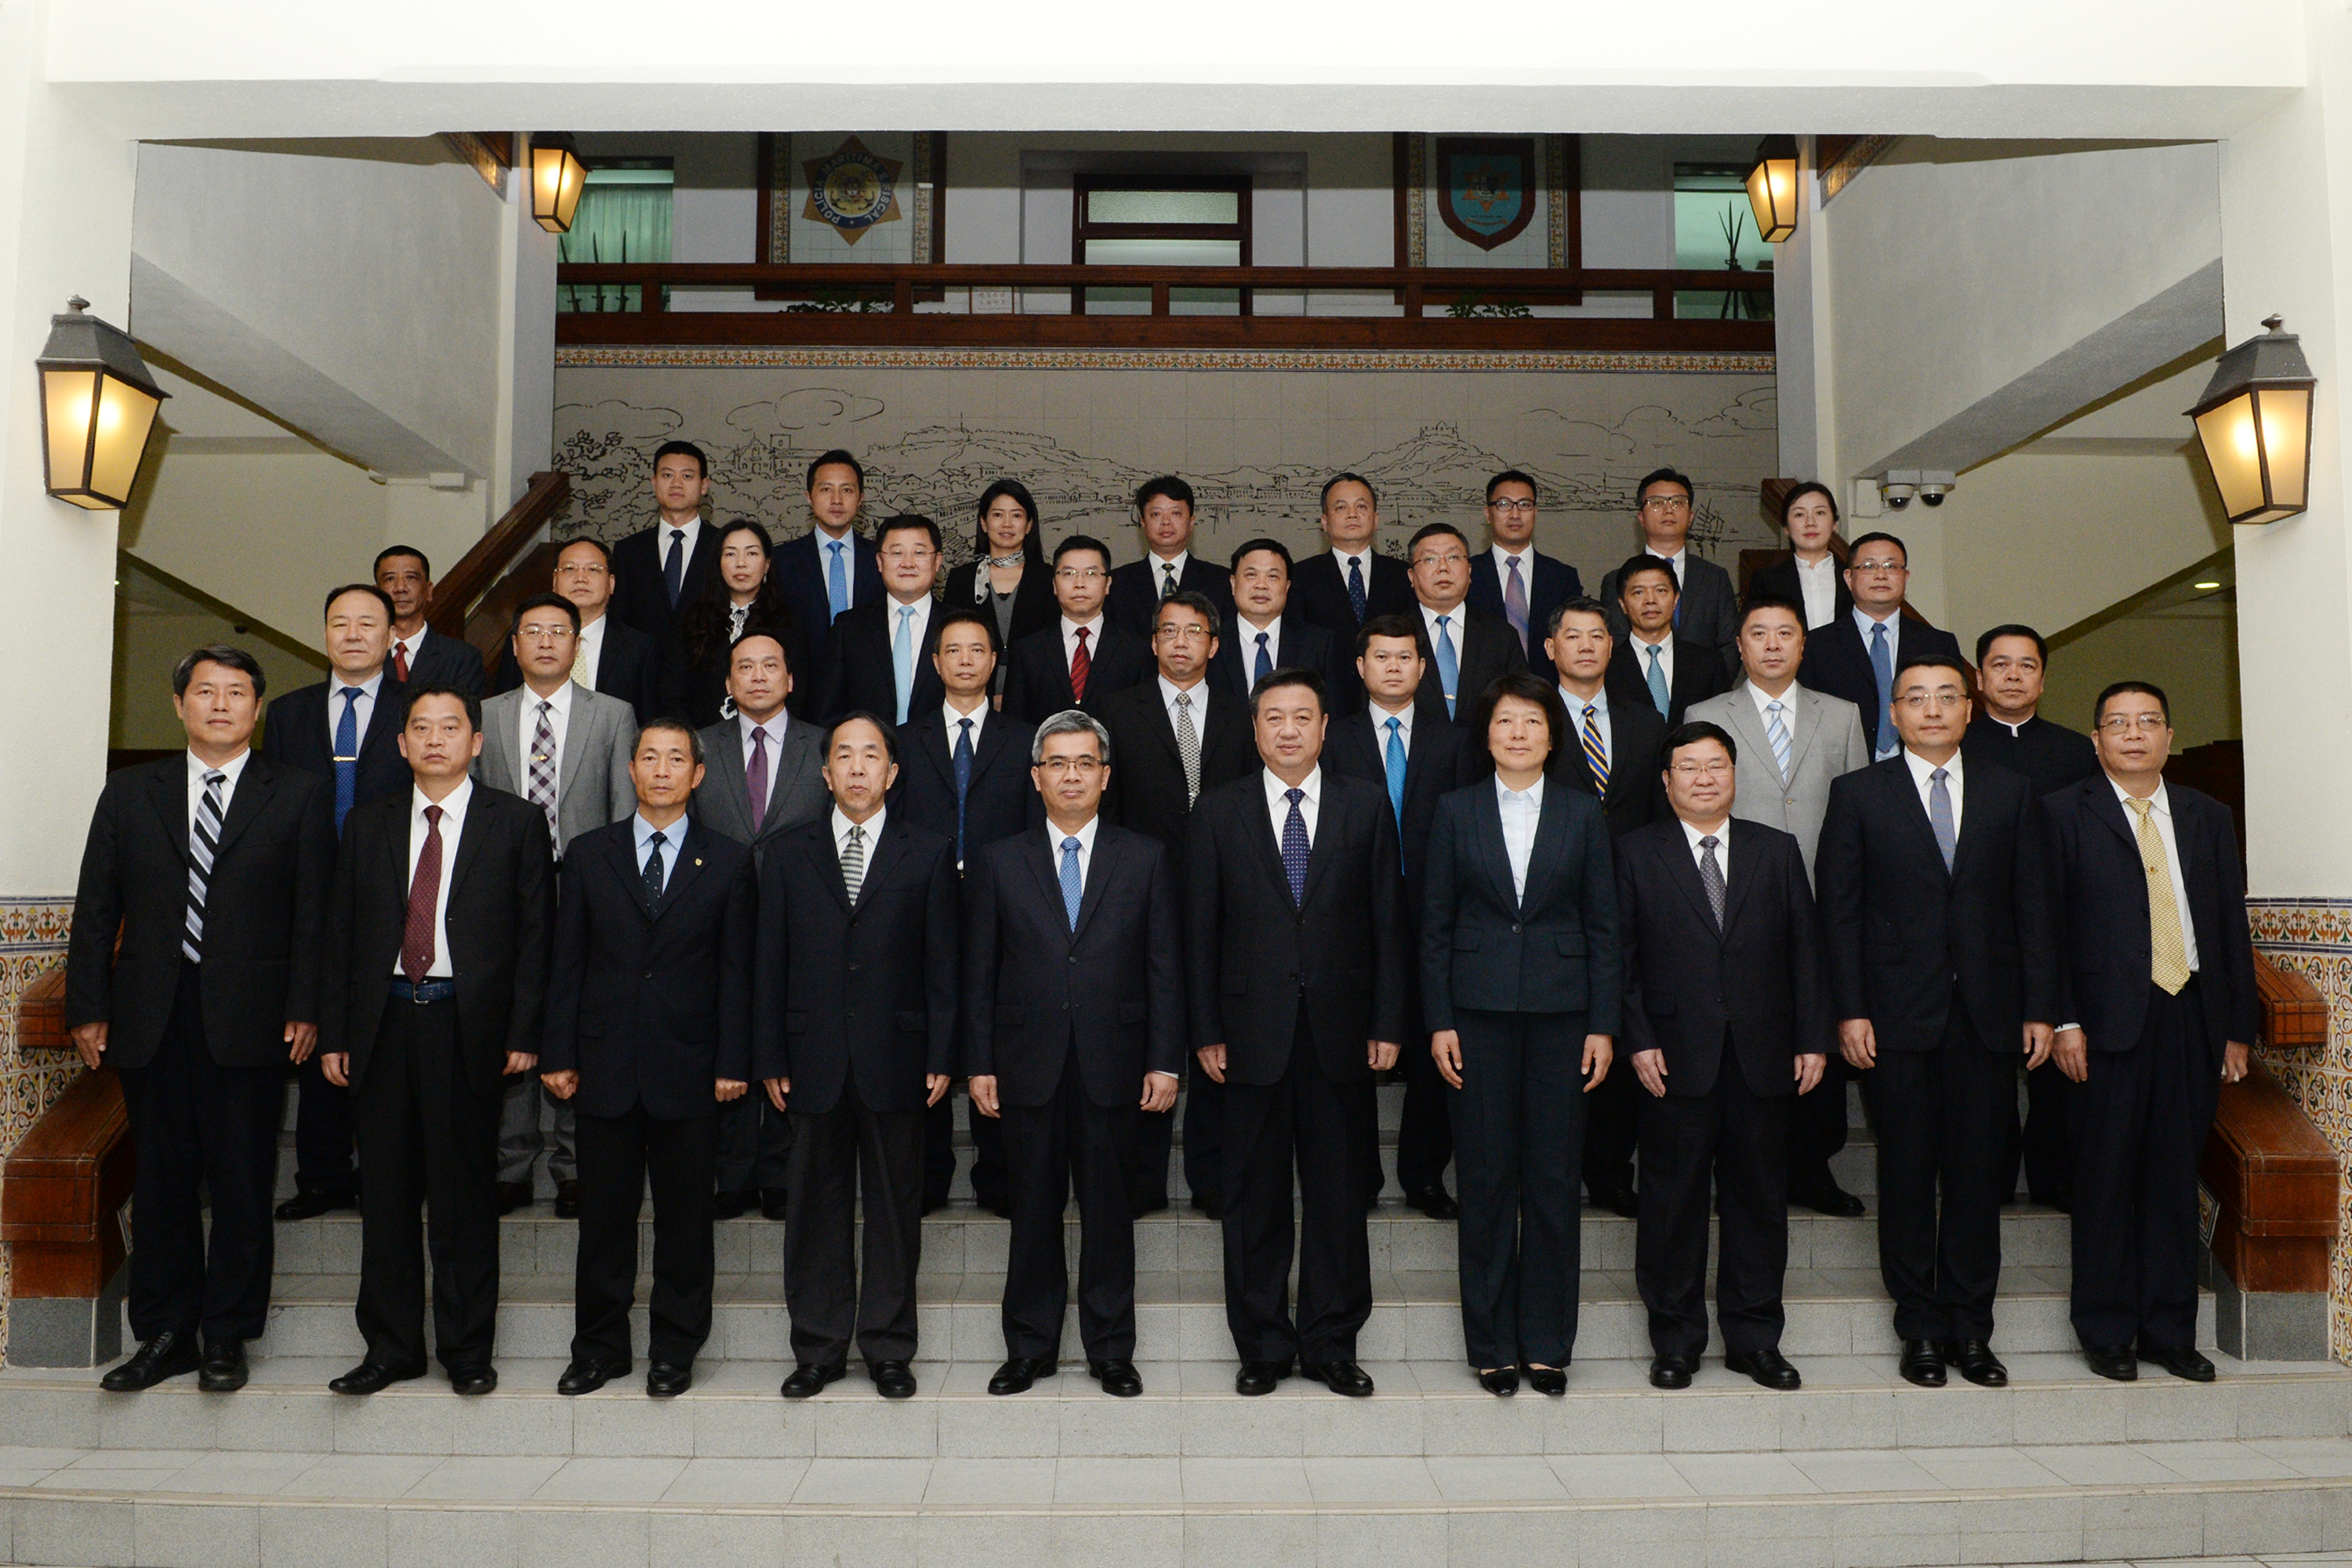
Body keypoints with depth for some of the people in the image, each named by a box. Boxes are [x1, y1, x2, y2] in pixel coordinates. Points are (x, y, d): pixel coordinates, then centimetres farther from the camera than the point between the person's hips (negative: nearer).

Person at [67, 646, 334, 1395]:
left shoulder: (300, 795, 3)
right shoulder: (129, 792, 11)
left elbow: (315, 913, -2)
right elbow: (96, 909, 9)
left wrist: (304, 1009, -8)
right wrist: (89, 1008, 3)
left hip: (249, 1021, -2)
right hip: (150, 1018, 3)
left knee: (243, 1185, 4)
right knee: (161, 1183, 10)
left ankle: (226, 1336, 17)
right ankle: (165, 1335, 22)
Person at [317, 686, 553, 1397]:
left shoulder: (517, 823, 2)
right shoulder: (369, 825, 12)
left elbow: (536, 933, -1)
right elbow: (340, 933, 12)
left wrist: (524, 1033, -8)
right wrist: (333, 1034, 5)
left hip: (469, 1025, -3)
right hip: (384, 1023, 3)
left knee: (466, 1191, 3)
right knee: (387, 1191, 8)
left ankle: (467, 1348, 15)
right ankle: (391, 1347, 20)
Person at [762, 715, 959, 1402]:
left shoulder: (928, 853, 4)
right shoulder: (789, 854, 8)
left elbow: (942, 962, 2)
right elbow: (772, 964, 6)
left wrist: (941, 1057, -3)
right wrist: (771, 1059, 1)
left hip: (895, 1060, -1)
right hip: (814, 1060, 1)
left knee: (895, 1207, 6)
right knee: (817, 1208, 8)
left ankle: (889, 1348, 19)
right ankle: (818, 1349, 21)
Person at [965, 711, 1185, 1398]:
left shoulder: (1145, 859, 6)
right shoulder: (998, 861, 6)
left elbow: (1165, 969, 3)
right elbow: (979, 974, 5)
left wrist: (1165, 1061, -3)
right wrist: (979, 1065, -1)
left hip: (1112, 1065, 0)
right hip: (1028, 1065, 0)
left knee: (1109, 1208, 7)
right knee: (1034, 1210, 8)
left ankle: (1110, 1349, 21)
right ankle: (1030, 1348, 23)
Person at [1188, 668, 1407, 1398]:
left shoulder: (1367, 807, 5)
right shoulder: (1218, 812, 4)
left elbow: (1388, 921, 4)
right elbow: (1201, 929, 3)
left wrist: (1387, 1023, -1)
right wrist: (1207, 1030, -2)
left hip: (1340, 1029, 0)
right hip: (1254, 1029, 0)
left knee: (1338, 1191, 7)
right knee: (1254, 1196, 7)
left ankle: (1330, 1344, 22)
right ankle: (1262, 1346, 21)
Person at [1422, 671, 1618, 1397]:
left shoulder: (1583, 815, 6)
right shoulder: (1456, 812, 5)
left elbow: (1603, 925, 5)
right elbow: (1435, 924, 4)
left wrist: (1603, 1025, -1)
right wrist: (1439, 1022, -3)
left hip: (1559, 1010, 1)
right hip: (1479, 1011, 0)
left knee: (1555, 1179, 4)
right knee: (1486, 1179, 4)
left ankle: (1547, 1343, 18)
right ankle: (1492, 1344, 16)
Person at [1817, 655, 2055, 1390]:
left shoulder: (2010, 793, 10)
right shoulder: (1858, 793, 3)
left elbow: (2033, 906, 8)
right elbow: (1839, 909, 0)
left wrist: (2038, 1009, 1)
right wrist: (1850, 1011, -7)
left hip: (1988, 1014, 2)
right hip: (1898, 1017, -2)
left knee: (1978, 1173, 6)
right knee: (1907, 1172, 4)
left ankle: (1971, 1328, 18)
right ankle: (1921, 1328, 15)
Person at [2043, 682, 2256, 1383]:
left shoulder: (2208, 817, 14)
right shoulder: (2063, 813, 1)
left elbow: (2231, 924, 14)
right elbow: (2047, 924, -3)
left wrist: (2238, 1027, 9)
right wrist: (2063, 1020, -10)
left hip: (2192, 1018, 4)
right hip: (2109, 1022, -4)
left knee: (2176, 1178, 10)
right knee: (2107, 1178, 2)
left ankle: (2169, 1329, 21)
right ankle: (2106, 1329, 15)